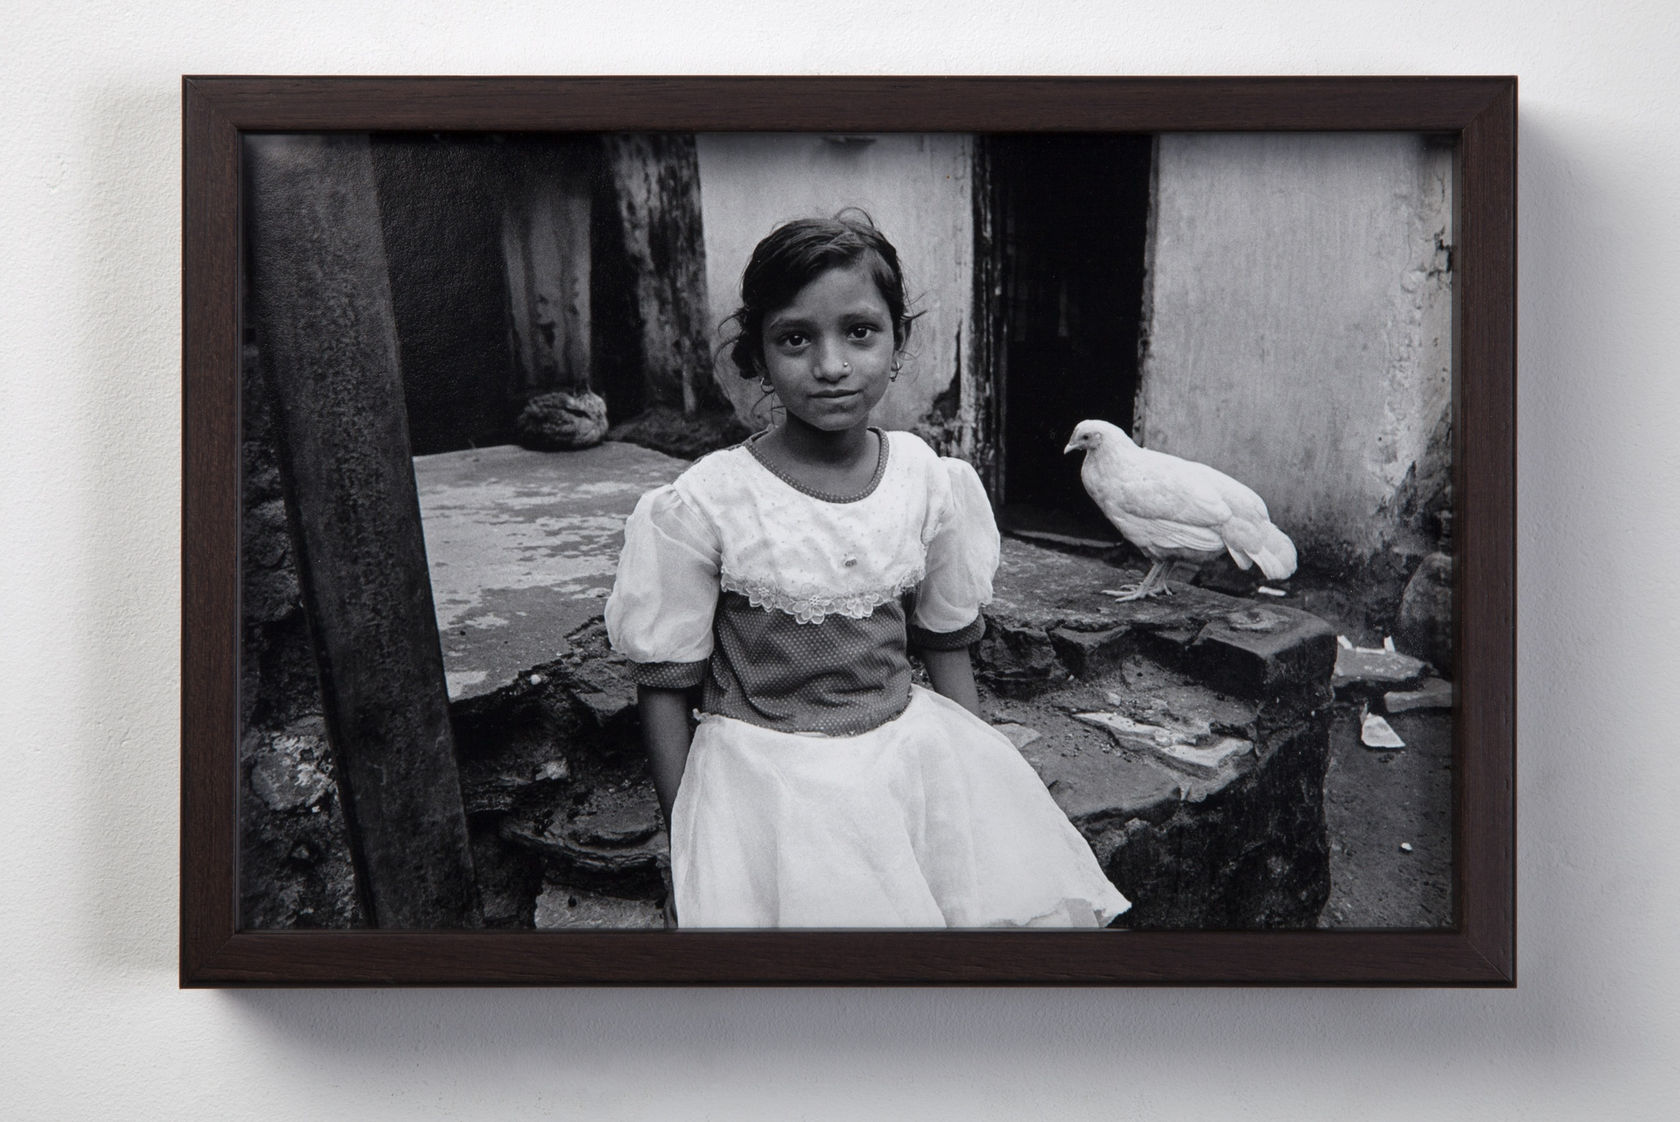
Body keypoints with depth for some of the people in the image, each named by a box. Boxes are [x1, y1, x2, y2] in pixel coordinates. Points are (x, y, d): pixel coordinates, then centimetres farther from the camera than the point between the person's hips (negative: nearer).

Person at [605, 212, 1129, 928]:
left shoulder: (936, 485, 0)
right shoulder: (702, 508, -12)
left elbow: (947, 648, 11)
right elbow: (665, 687, -4)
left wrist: (985, 778, 8)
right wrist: (693, 844, -3)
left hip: (911, 743, 4)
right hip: (769, 769, -3)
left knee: (1047, 905, -7)